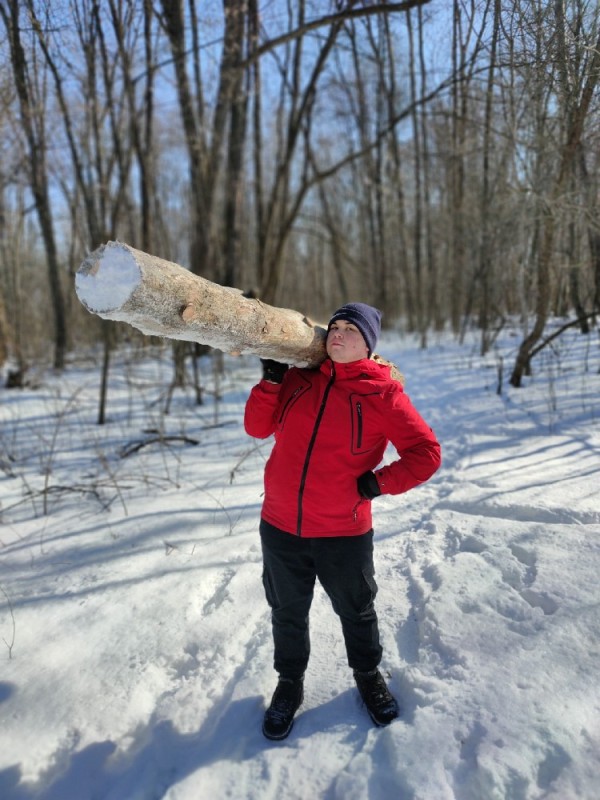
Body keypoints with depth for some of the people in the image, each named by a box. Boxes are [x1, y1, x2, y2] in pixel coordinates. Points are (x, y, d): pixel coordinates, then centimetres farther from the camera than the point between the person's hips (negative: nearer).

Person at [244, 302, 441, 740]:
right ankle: (289, 684, 46)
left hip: (345, 533, -3)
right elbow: (258, 427, 4)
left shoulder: (383, 393, -9)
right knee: (288, 613, 21)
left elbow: (426, 453, -6)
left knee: (356, 611, 21)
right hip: (280, 527, 3)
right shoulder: (298, 379, 2)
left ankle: (369, 675, 49)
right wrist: (271, 379, -7)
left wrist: (379, 482, -13)